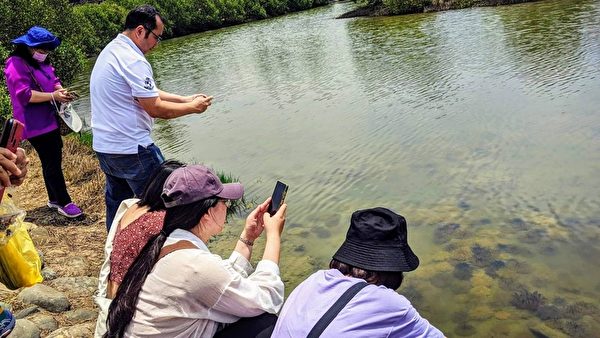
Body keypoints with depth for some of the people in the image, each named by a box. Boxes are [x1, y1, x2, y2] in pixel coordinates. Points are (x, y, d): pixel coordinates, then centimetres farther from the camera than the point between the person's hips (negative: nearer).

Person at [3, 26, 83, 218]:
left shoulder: (41, 62, 14)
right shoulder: (17, 64, -15)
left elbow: (53, 81, 18)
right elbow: (24, 94, -23)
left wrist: (60, 90, -5)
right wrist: (53, 96, -25)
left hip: (49, 120, 10)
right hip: (35, 124, -9)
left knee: (53, 159, 15)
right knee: (52, 162, -7)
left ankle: (54, 199, 27)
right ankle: (64, 203, 1)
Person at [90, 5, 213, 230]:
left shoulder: (110, 51, 13)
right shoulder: (133, 61, -20)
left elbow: (147, 93, 16)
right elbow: (155, 108, -19)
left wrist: (185, 99, 11)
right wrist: (193, 108, -6)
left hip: (104, 146, 10)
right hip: (132, 149, -10)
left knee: (116, 202, 20)